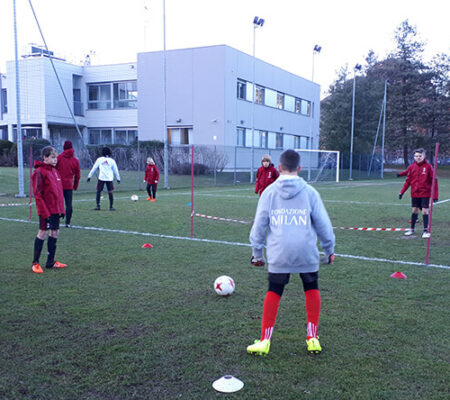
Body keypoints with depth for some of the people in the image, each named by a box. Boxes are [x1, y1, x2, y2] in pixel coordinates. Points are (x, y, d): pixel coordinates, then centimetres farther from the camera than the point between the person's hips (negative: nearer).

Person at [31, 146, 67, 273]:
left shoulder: (54, 171, 13)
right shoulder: (39, 172, -11)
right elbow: (37, 194, -15)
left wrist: (61, 209, 14)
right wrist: (44, 212, -18)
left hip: (56, 209, 8)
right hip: (46, 210, -8)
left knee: (55, 232, 11)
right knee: (43, 233, -2)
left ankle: (50, 262, 22)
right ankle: (35, 263, 9)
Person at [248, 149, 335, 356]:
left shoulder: (269, 192, 3)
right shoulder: (309, 192, 2)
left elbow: (259, 224, 6)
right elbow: (323, 224, 6)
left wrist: (257, 252, 16)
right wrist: (329, 250, 19)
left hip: (279, 253, 0)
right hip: (307, 253, 0)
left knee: (273, 292, 11)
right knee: (312, 289, 17)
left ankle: (265, 340, 11)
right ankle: (312, 338, 18)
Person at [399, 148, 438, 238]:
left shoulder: (428, 167, -8)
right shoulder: (412, 167, 1)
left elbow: (434, 181, -6)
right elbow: (408, 181, 7)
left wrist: (435, 195, -9)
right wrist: (402, 192, 2)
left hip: (425, 193, -3)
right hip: (414, 193, 3)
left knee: (425, 211, -3)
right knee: (414, 210, 11)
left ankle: (426, 230, 7)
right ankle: (412, 229, 23)